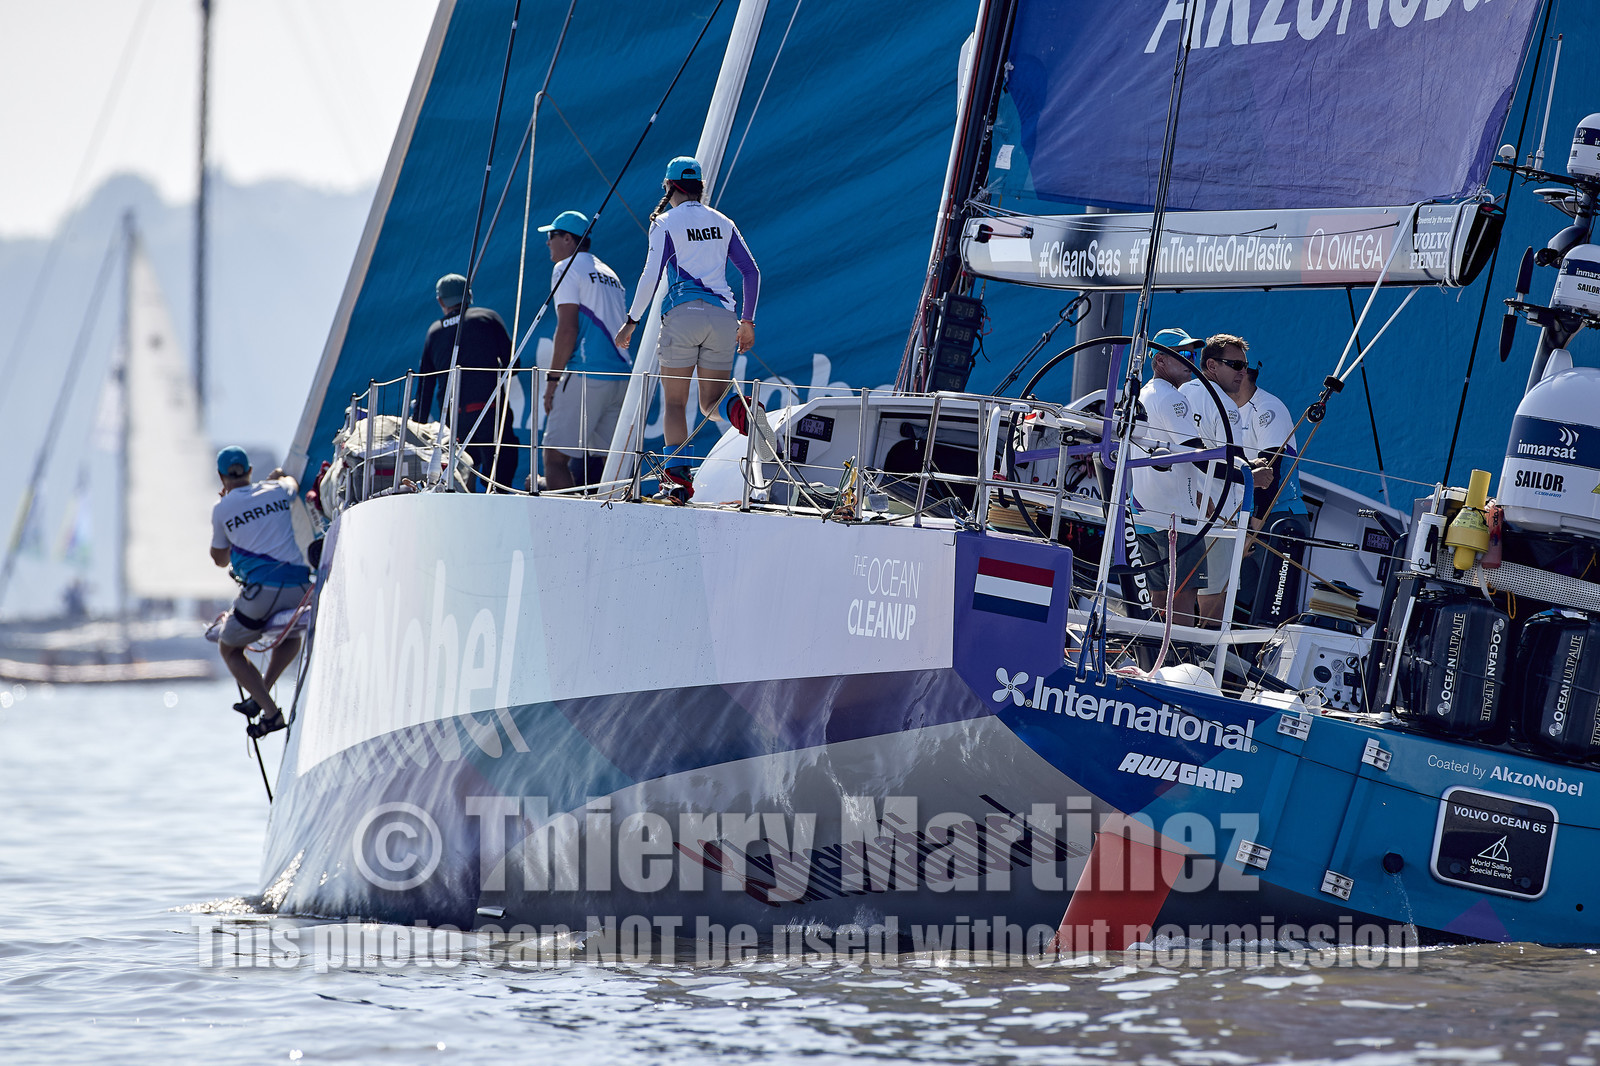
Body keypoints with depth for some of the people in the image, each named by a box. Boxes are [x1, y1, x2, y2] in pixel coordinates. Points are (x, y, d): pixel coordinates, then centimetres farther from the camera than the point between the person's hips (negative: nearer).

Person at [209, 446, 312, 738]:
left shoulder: (222, 509, 4)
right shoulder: (277, 491, 14)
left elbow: (220, 559, 18)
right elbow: (292, 484, 42)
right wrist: (280, 476, 66)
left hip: (263, 590, -4)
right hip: (300, 585, 4)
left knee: (229, 648, 16)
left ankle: (270, 712, 0)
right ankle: (261, 695, 27)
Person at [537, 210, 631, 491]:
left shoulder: (567, 268, -2)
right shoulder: (609, 273, 22)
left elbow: (567, 329, -11)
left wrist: (553, 378, -8)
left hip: (586, 374, -8)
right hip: (622, 376, 8)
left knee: (554, 457, -7)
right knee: (608, 460, 8)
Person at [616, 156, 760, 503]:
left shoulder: (667, 223, 1)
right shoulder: (723, 223, 16)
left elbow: (651, 275, -8)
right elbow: (752, 273, 13)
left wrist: (631, 321, -1)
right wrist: (747, 321, 22)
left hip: (683, 313, -4)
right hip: (723, 315, 4)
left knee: (674, 402, 2)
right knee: (711, 401, 8)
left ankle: (679, 476, -11)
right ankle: (737, 406, -29)